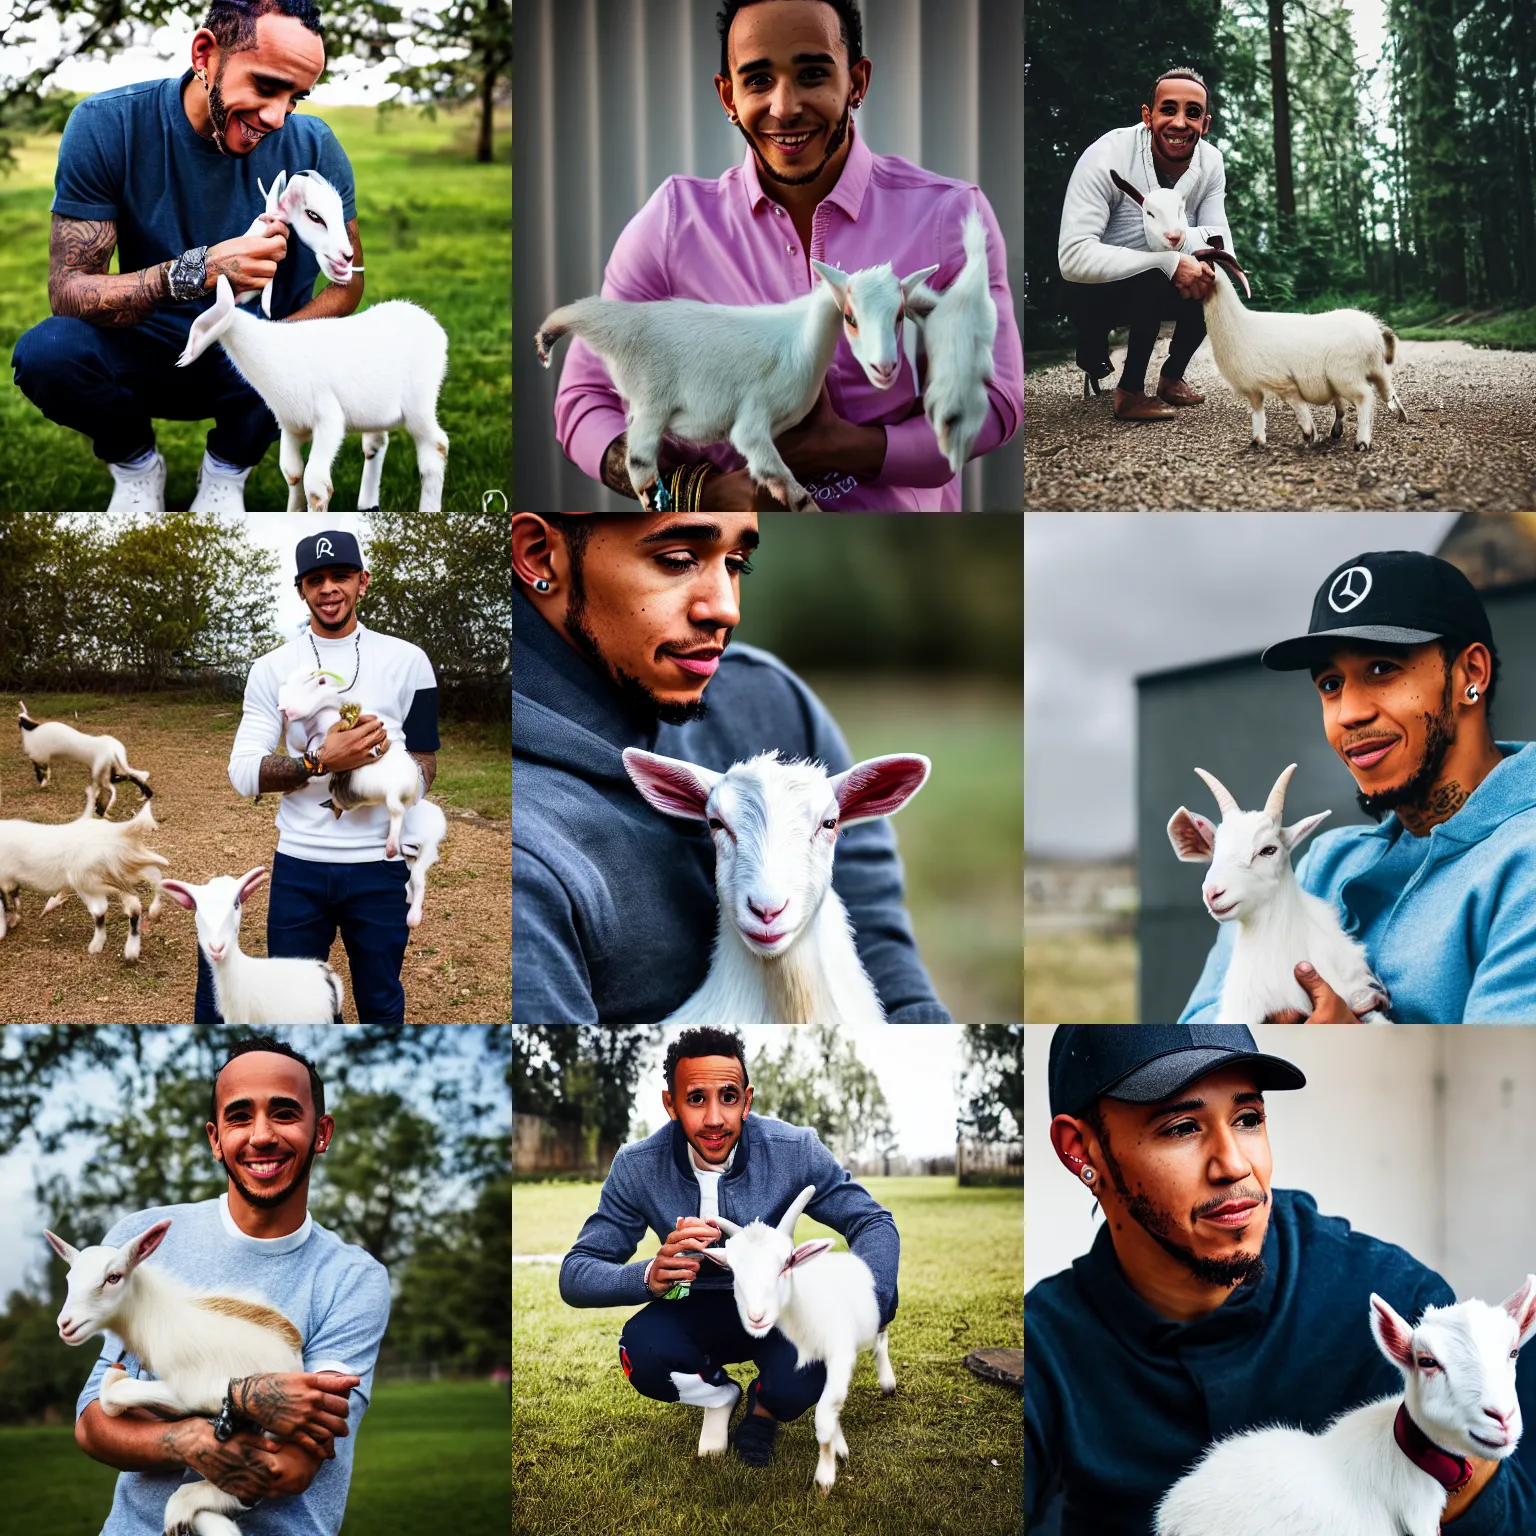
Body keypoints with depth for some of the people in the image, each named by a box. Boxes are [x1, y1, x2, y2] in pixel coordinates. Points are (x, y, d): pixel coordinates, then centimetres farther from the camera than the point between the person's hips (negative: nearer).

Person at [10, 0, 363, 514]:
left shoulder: (313, 148, -12)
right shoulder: (107, 126, -16)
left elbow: (346, 284, -5)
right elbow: (67, 291, -21)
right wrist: (196, 272, -40)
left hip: (248, 371, 1)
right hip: (144, 353, -1)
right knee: (45, 352, -32)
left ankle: (227, 471, 1)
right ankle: (135, 466, 1)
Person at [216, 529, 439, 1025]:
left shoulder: (406, 661, 3)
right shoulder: (273, 668, 4)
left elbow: (423, 773, 3)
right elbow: (243, 774, -5)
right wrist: (321, 763, -20)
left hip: (380, 866, -1)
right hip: (298, 866, 1)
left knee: (381, 1003, 9)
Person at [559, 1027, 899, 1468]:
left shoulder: (794, 1151, -19)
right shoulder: (638, 1167, -17)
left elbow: (875, 1225, -12)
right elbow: (575, 1274, -18)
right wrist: (650, 1276, -41)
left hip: (776, 1308, 0)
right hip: (694, 1313, 1)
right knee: (641, 1351, -33)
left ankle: (764, 1409, 6)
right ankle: (719, 1396, 3)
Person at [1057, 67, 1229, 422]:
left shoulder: (1210, 162, -10)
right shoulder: (1107, 157, -26)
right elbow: (1073, 257, -35)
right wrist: (1168, 261, -42)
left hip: (1159, 288, 6)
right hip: (1095, 292, -6)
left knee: (1212, 276, -20)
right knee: (1154, 280, -33)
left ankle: (1172, 376, 3)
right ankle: (1130, 391, -13)